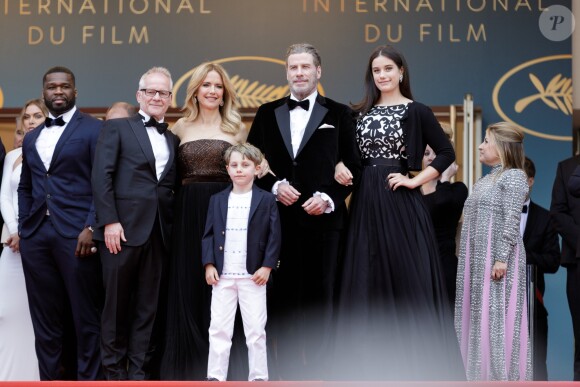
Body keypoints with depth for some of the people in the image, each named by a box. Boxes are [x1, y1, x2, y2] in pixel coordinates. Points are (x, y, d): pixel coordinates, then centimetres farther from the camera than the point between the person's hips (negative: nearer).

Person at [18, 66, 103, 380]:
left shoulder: (94, 129, 1)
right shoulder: (31, 138, 19)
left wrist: (91, 227, -14)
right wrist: (23, 228, 12)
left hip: (76, 235, -5)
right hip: (36, 236, 5)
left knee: (86, 318, 0)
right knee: (45, 319, 9)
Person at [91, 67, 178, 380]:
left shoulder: (173, 139, 18)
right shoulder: (117, 128, 5)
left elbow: (172, 187, 14)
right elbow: (101, 177, -4)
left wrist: (173, 227, 2)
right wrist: (110, 221, -14)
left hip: (159, 232, 4)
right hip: (123, 228, -4)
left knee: (148, 305, 6)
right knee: (117, 302, 3)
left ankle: (139, 371, 12)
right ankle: (114, 369, 13)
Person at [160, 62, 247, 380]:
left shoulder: (236, 128, 7)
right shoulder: (181, 127, 10)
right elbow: (172, 175, 11)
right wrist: (179, 204, -2)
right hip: (187, 214, 1)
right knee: (187, 288, 2)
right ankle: (188, 367, 11)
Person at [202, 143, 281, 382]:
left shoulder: (266, 200, 1)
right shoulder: (217, 200, 9)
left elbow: (274, 236, -1)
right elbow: (209, 234, 7)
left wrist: (267, 266, -9)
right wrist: (209, 265, -3)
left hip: (253, 275, -2)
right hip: (222, 275, 2)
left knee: (256, 329, 3)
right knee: (218, 328, 4)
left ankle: (258, 377, 11)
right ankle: (215, 377, 11)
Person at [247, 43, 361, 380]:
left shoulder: (339, 114, 6)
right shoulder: (267, 113, 12)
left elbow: (353, 166, 3)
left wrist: (328, 197, -10)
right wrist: (275, 186, -6)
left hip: (323, 218, -2)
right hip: (280, 218, 2)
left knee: (321, 297, 2)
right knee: (284, 297, 5)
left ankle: (319, 369, 11)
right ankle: (288, 371, 14)